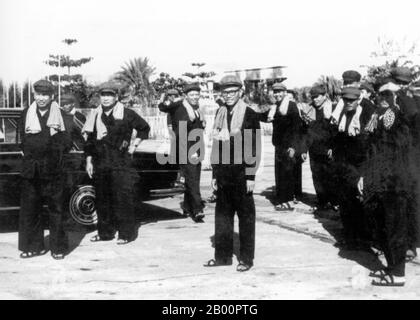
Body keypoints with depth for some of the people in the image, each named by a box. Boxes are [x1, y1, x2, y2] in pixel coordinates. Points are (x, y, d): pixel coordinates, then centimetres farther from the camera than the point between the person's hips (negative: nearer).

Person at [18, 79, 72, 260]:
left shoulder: (60, 115, 4)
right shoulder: (26, 115, 10)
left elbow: (67, 144, 1)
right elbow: (24, 143, 8)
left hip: (53, 171, -2)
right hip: (31, 171, 2)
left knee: (56, 210, 2)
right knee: (29, 209, 4)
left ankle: (58, 248, 10)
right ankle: (33, 246, 15)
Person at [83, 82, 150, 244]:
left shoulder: (127, 114, -2)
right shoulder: (95, 115, 11)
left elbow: (144, 128, 9)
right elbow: (90, 141, 16)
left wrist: (134, 145, 3)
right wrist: (89, 161, 11)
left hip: (121, 164, -5)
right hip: (100, 164, 5)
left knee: (123, 199, -5)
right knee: (102, 199, 11)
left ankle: (126, 233, 4)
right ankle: (105, 232, 22)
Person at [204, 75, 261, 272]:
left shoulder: (249, 115, -6)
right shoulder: (220, 113, 9)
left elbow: (254, 148, -8)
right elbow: (216, 144, 13)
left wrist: (251, 176, -11)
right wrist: (215, 174, 11)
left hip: (241, 174, -5)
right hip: (223, 174, 5)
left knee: (245, 215, 4)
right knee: (222, 214, 10)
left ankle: (246, 258, 13)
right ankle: (223, 255, 21)